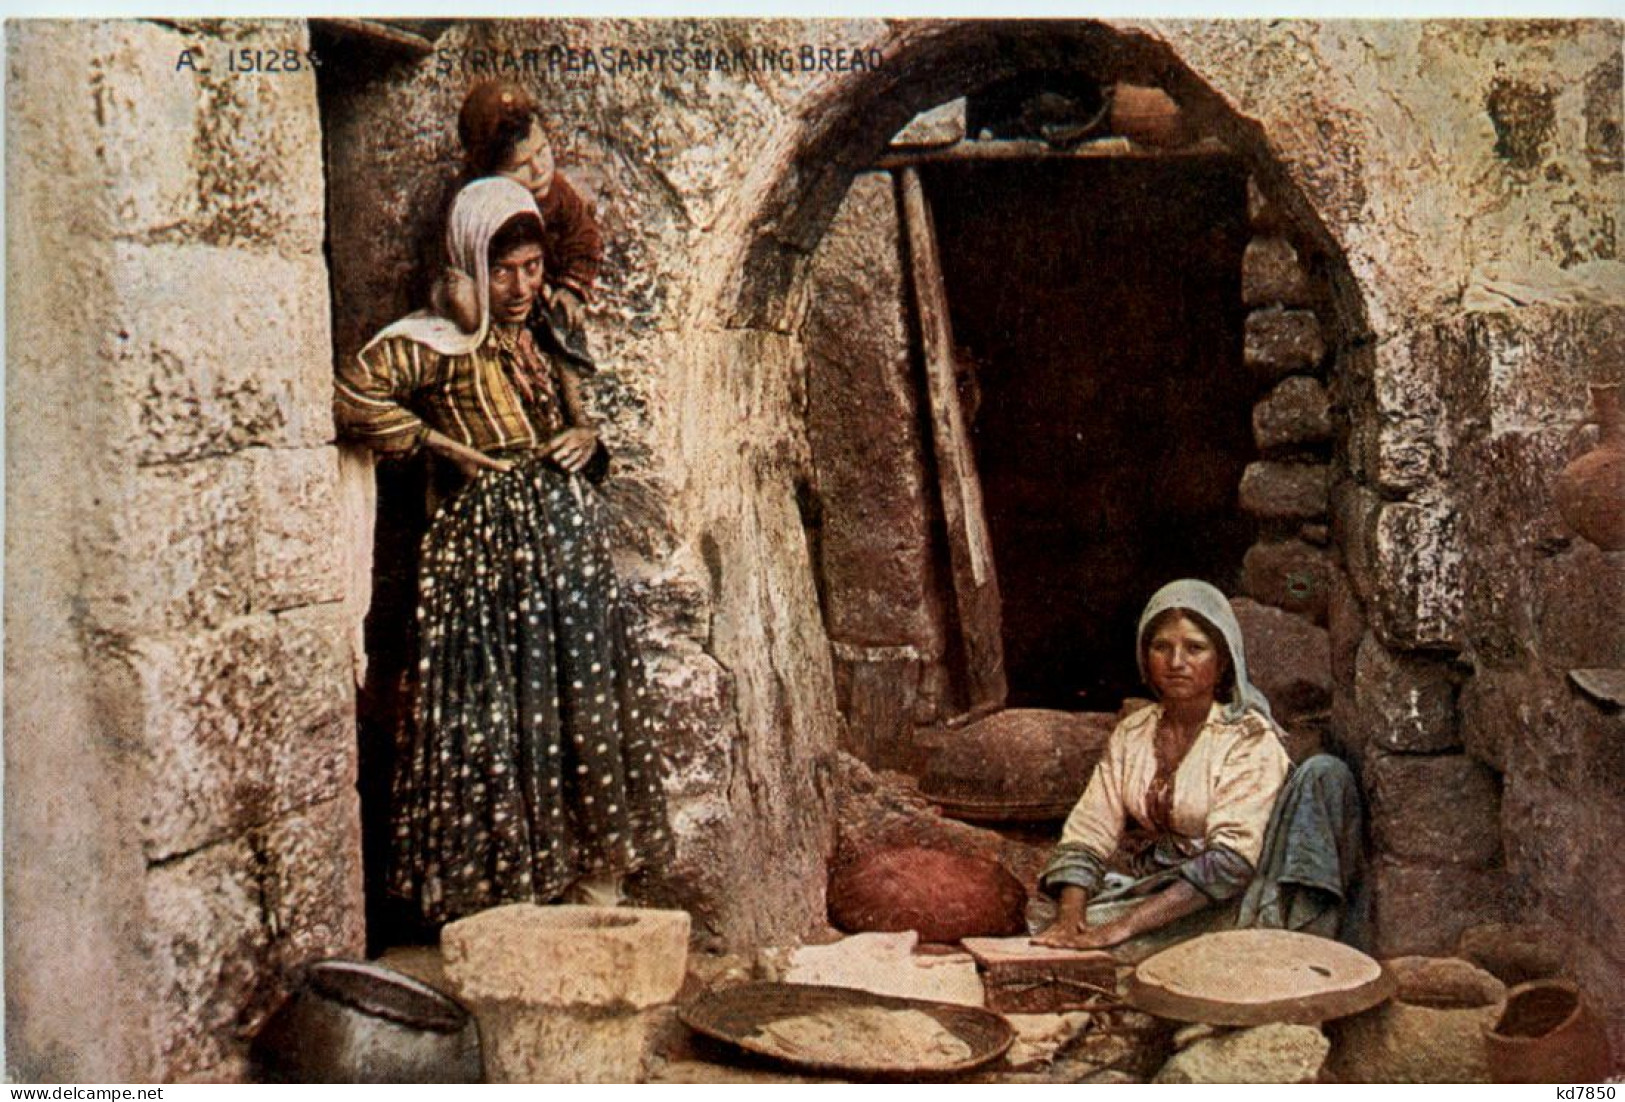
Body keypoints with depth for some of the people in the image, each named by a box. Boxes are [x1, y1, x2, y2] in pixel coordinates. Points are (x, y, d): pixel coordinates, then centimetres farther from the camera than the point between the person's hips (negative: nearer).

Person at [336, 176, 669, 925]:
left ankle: (593, 880, 16)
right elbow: (353, 397, -21)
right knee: (503, 716, -4)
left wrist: (585, 436, 6)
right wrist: (447, 447, -12)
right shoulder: (438, 343, -8)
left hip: (570, 534, 7)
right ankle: (502, 893, 6)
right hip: (493, 545, -7)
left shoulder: (538, 336, 15)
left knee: (589, 709, 7)